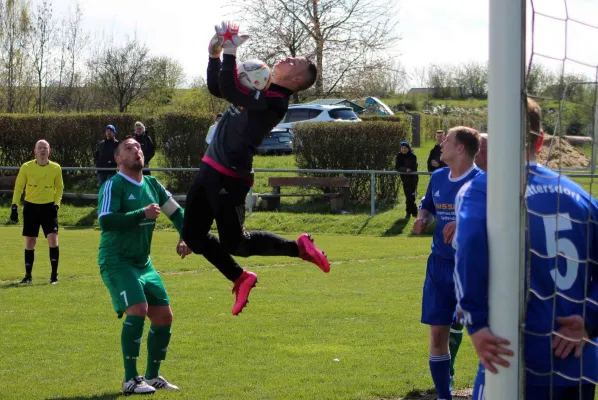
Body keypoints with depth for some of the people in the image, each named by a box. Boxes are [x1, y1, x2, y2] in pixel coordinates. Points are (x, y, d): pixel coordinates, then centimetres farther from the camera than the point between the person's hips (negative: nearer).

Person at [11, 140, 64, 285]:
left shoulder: (56, 168, -1)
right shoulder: (26, 167, -4)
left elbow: (59, 188, 11)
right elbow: (19, 187, 3)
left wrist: (56, 204, -1)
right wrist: (14, 206, -3)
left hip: (49, 207, 0)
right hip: (31, 207, 0)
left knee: (53, 239, -12)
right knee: (29, 242, 4)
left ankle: (54, 275, -4)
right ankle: (28, 275, 15)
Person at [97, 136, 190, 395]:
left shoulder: (152, 184, 9)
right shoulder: (113, 186, -12)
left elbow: (176, 212, 21)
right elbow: (105, 221, -26)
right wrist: (142, 214, -28)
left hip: (143, 263, 8)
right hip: (116, 262, -8)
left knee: (164, 316, 6)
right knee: (138, 309, -24)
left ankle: (152, 376, 20)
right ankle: (130, 380, -18)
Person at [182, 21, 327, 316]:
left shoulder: (275, 101, -18)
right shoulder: (258, 91, 11)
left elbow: (228, 90, -31)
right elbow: (217, 88, 21)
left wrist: (230, 52, -27)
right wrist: (215, 55, 8)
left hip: (229, 178, -9)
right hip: (210, 170, 9)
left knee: (234, 243, -1)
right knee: (193, 235, 10)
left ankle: (299, 247, 15)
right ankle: (241, 280, 25)